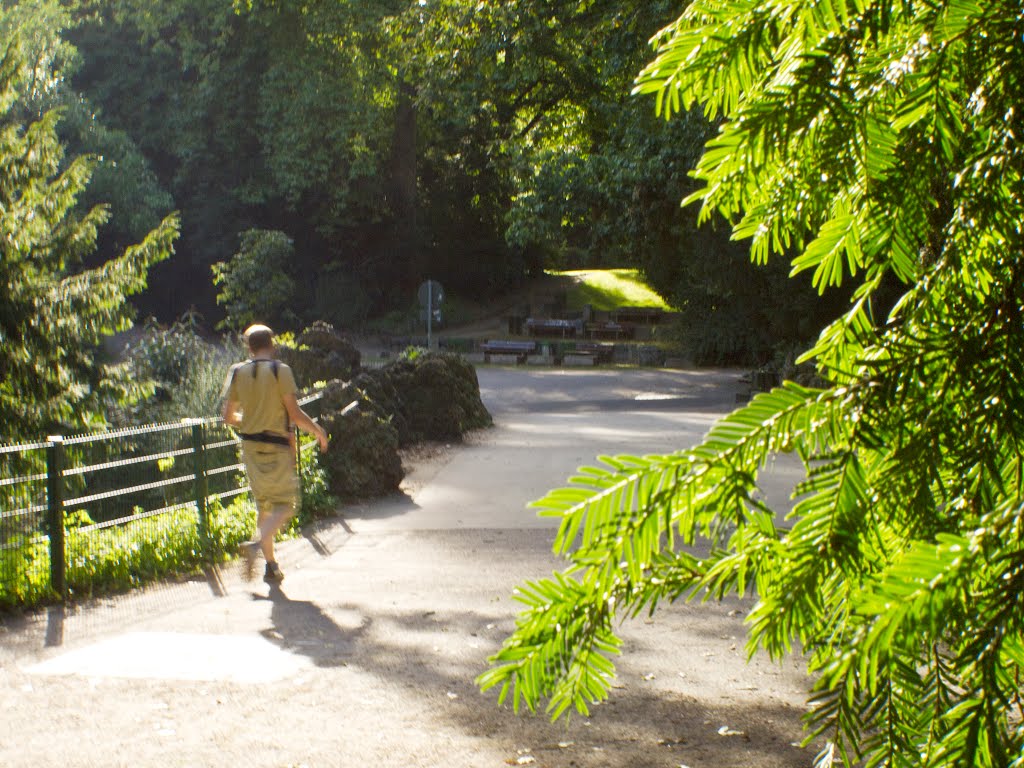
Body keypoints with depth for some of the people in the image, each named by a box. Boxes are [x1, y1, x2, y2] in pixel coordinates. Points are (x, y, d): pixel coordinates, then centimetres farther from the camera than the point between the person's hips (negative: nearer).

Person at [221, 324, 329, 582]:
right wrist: (317, 430, 4)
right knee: (284, 505, -1)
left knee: (264, 505, 15)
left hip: (251, 446, 5)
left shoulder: (237, 372, 3)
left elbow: (229, 417, 6)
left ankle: (271, 565, 15)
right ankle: (256, 544, -26)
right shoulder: (280, 370, -10)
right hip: (277, 447, -5)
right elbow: (295, 414, -12)